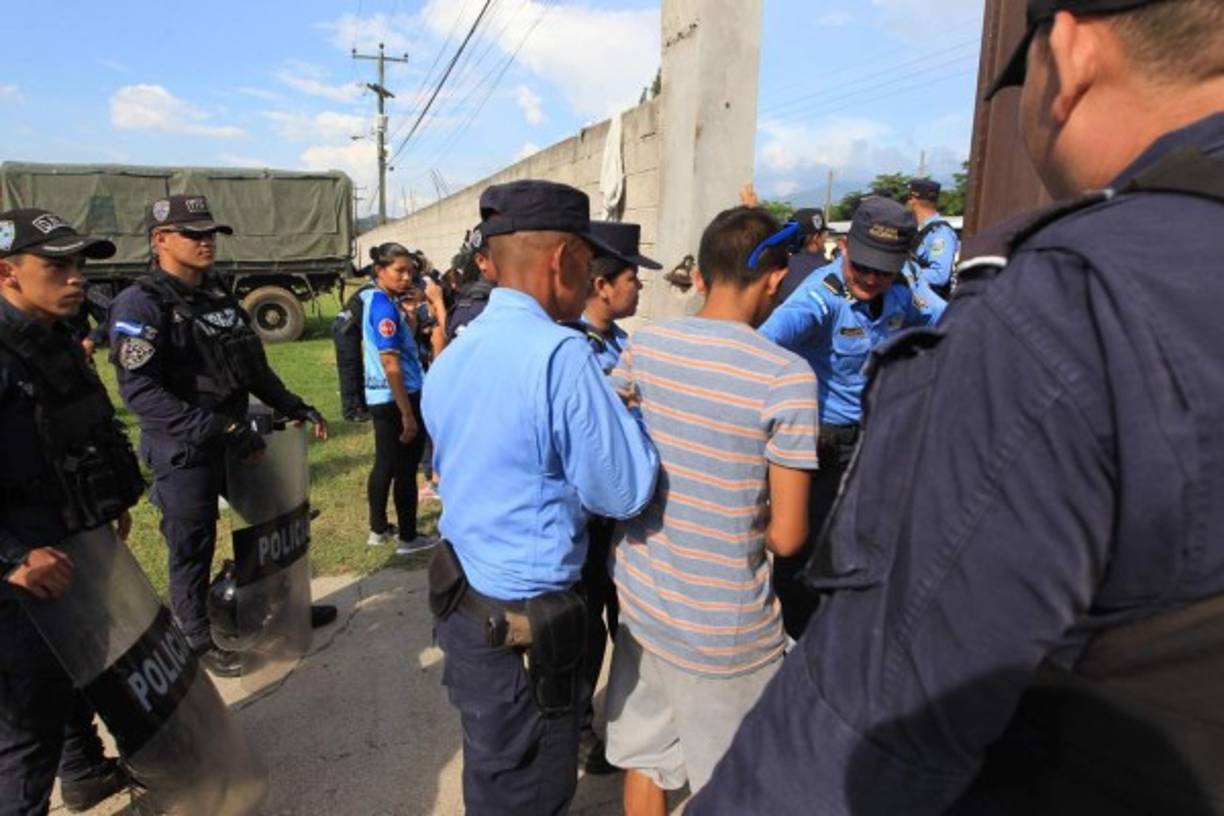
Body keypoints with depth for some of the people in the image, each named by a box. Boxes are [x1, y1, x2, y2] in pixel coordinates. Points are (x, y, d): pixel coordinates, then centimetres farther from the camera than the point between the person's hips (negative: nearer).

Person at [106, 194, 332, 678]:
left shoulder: (220, 297, 9)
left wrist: (294, 407, 6)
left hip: (236, 439, 7)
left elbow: (254, 367, 15)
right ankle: (197, 639, 29)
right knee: (193, 547, 8)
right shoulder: (141, 305, -15)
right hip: (183, 451, -7)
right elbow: (139, 390, -24)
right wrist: (217, 428, -28)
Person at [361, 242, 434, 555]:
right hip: (399, 397, -10)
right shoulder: (385, 306, -19)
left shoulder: (373, 300, 11)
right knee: (405, 470, 2)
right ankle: (408, 537, 14)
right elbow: (391, 364, -24)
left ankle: (379, 529, 29)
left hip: (380, 396, 10)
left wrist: (407, 317, 9)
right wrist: (407, 413, -23)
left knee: (385, 464, 18)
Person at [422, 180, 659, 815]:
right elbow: (627, 493, -20)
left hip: (460, 600, 8)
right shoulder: (561, 353, -24)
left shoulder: (450, 356, 3)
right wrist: (624, 408, -4)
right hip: (525, 625, -8)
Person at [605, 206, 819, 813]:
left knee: (644, 761, 23)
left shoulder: (643, 346, -5)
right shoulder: (788, 377, -19)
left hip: (640, 597, 5)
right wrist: (748, 521, 4)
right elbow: (787, 537, -16)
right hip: (724, 627, -5)